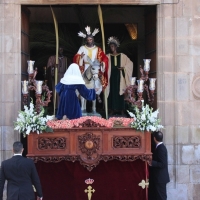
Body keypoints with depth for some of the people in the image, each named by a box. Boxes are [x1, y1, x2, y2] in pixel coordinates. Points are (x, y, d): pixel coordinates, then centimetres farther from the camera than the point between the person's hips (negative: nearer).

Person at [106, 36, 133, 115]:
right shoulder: (108, 57, 8)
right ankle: (112, 109, 4)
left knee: (120, 92, -1)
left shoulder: (122, 56, 7)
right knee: (112, 92, -1)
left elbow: (130, 63, 7)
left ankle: (121, 109, 4)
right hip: (111, 76, 1)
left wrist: (124, 68, -7)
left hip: (119, 76, -1)